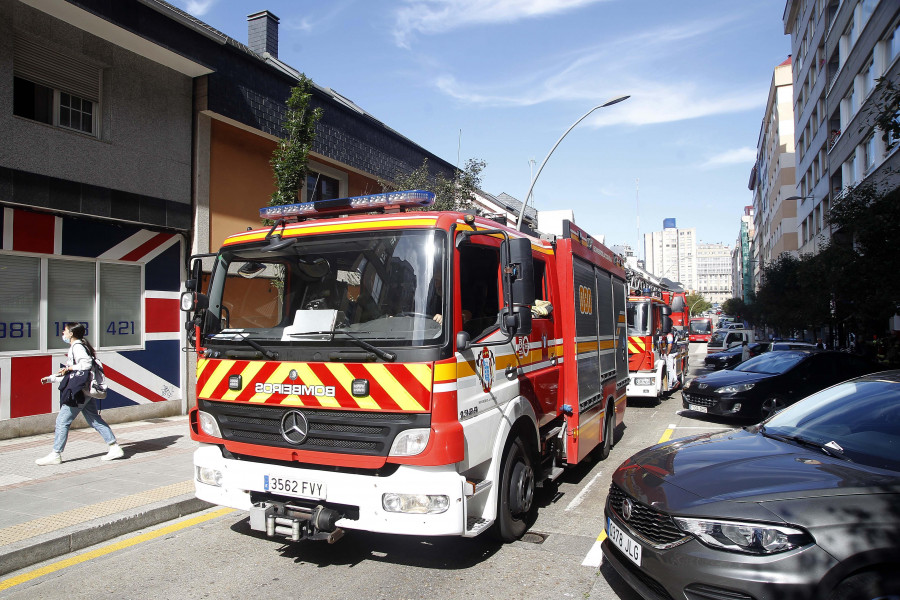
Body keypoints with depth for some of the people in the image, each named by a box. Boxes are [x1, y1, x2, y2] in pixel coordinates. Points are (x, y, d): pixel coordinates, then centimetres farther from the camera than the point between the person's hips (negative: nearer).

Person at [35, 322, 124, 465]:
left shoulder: (77, 347, -9)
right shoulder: (75, 347, 22)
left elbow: (87, 363, -25)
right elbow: (70, 375, 27)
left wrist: (70, 368, -15)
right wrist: (51, 378, 26)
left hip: (78, 391, -10)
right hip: (84, 391, 10)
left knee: (62, 421, -1)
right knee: (95, 420, 9)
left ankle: (55, 455, 7)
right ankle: (115, 447, 7)